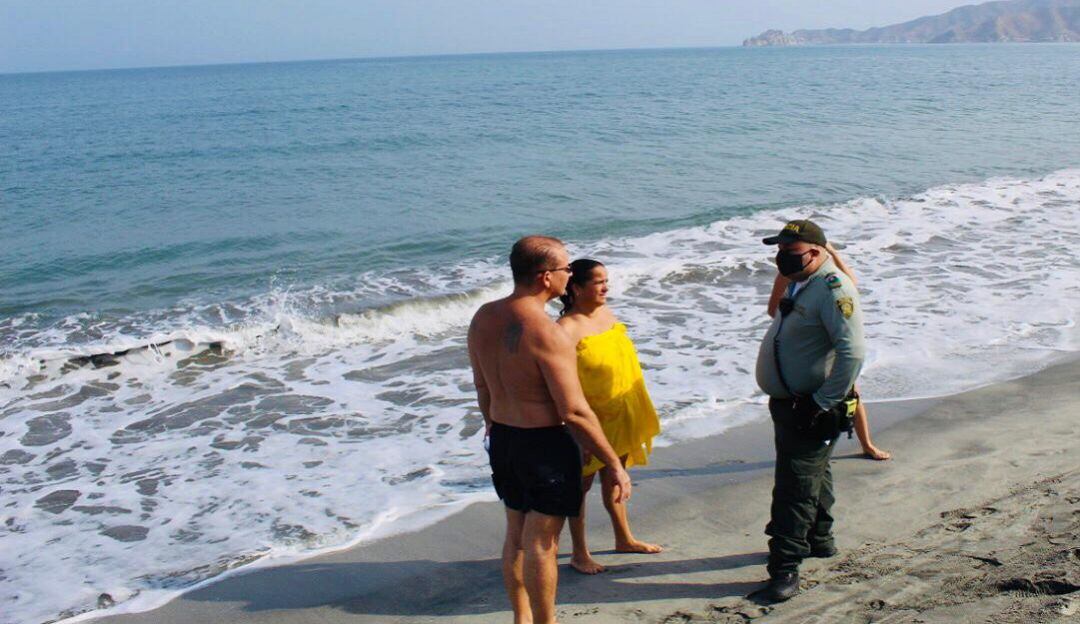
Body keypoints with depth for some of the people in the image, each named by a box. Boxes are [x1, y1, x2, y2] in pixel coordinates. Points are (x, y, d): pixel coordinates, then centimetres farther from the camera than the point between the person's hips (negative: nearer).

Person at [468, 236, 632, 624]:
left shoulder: (484, 318, -1)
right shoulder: (547, 334, -25)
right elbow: (574, 412, -24)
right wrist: (615, 465, -16)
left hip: (502, 441, 8)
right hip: (545, 445, -8)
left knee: (516, 534, 20)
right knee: (541, 543, 5)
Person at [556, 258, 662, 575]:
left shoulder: (606, 312, 4)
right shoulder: (568, 328, -21)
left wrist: (638, 411, 18)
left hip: (620, 414, 7)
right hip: (591, 418, -7)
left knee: (613, 479, 21)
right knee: (583, 482, 6)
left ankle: (624, 539, 37)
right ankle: (579, 553, 18)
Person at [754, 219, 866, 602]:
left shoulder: (833, 288, -21)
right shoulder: (799, 285, 11)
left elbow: (853, 351, -29)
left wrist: (822, 404, -26)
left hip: (813, 408, -10)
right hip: (787, 403, 10)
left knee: (796, 487, -8)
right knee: (812, 475, 23)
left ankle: (786, 567, -3)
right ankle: (819, 540, 40)